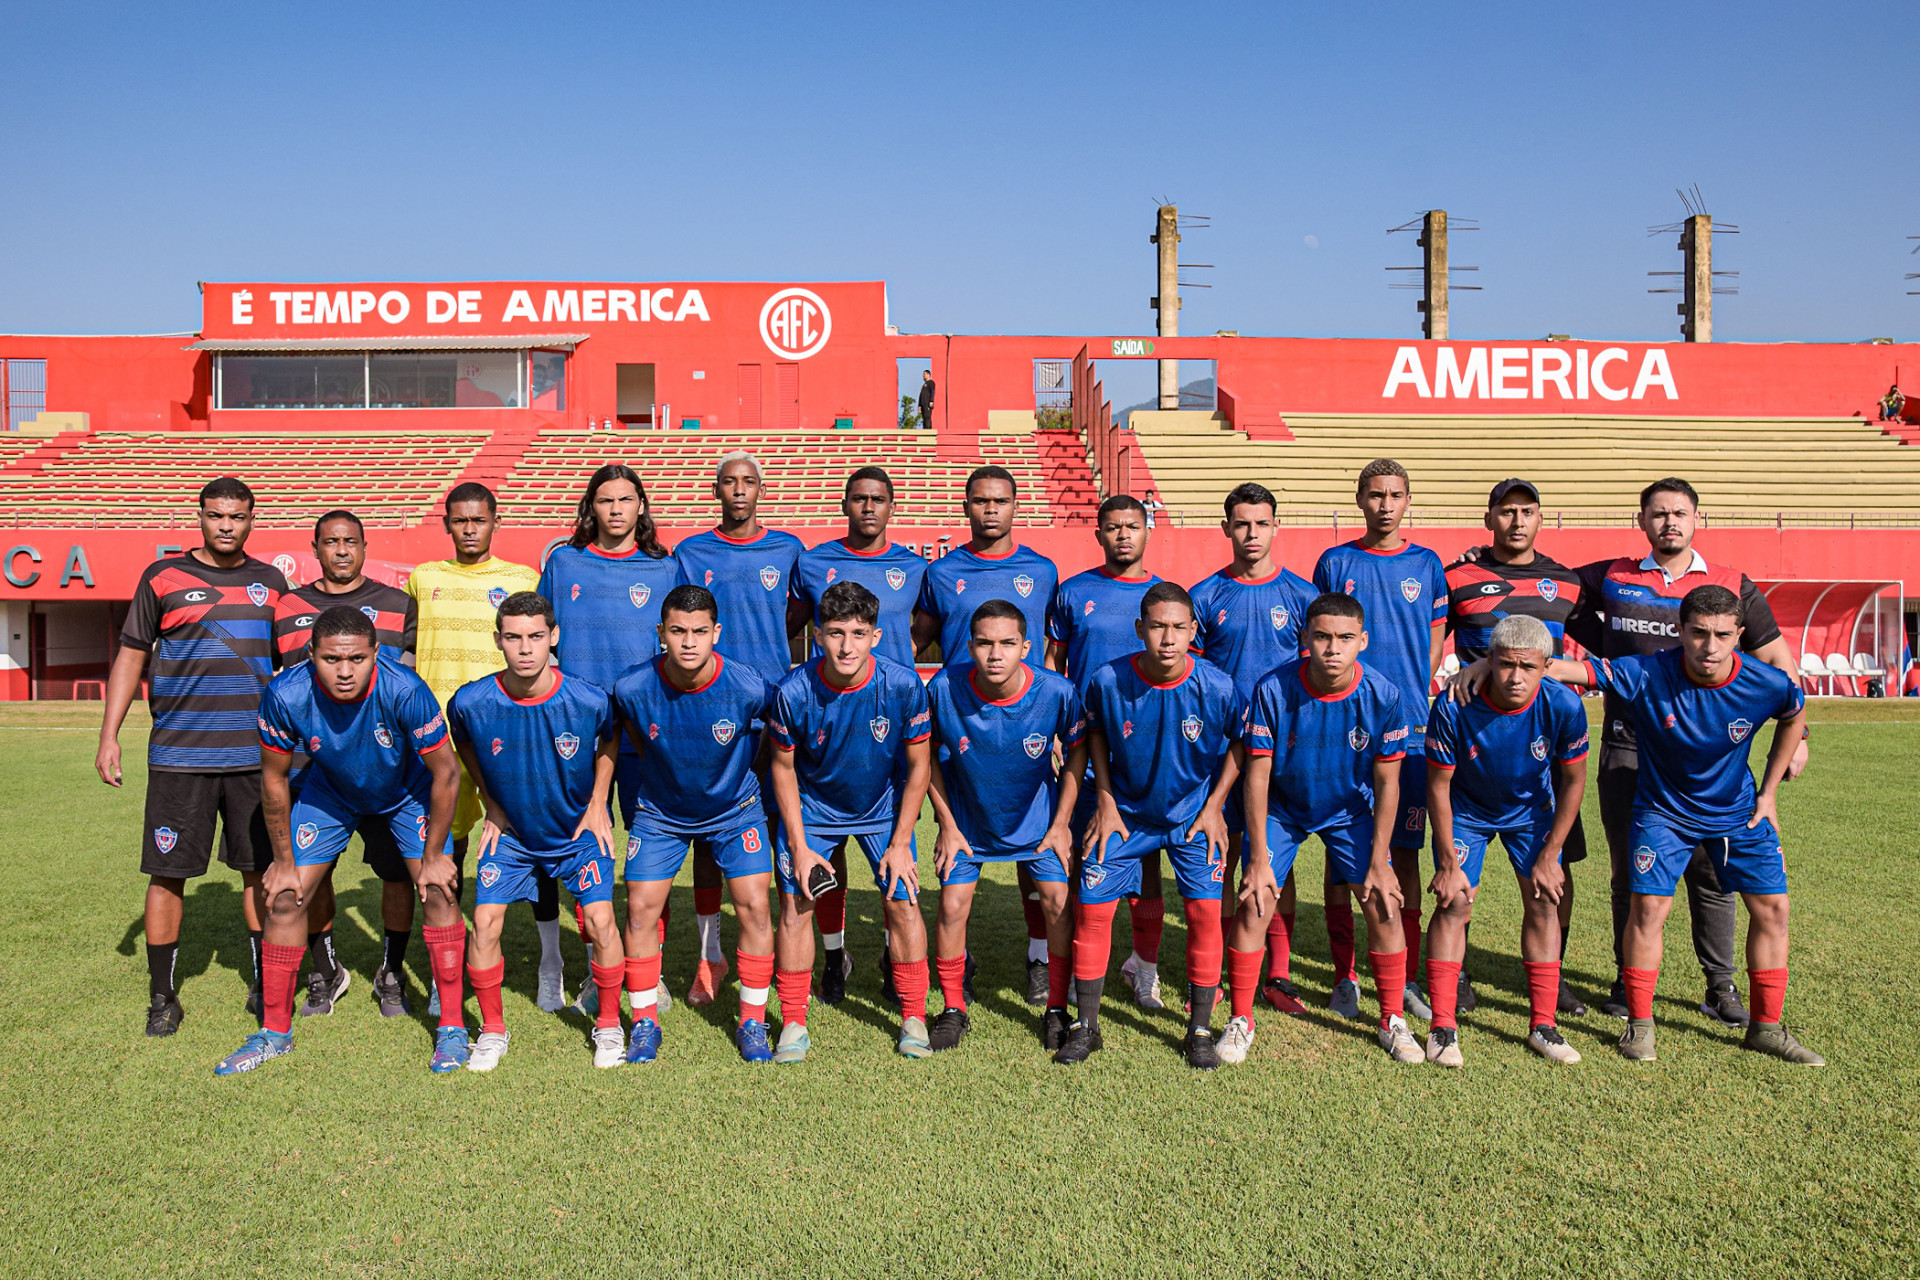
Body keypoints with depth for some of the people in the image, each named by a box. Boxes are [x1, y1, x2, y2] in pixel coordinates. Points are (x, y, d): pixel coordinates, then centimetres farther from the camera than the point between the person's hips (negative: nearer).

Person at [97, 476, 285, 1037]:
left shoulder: (270, 581, 10)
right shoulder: (162, 577, 4)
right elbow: (131, 656, 7)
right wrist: (109, 736, 1)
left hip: (256, 754, 2)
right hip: (178, 754, -2)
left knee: (262, 868, 6)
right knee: (168, 872, 2)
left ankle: (263, 984, 20)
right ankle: (162, 996, 16)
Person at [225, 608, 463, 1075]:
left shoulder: (405, 691, -37)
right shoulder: (286, 695, -31)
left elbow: (446, 774, -23)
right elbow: (273, 777, -12)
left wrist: (434, 857, -15)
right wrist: (283, 859, -6)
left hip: (408, 791, -2)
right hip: (330, 792, 2)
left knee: (439, 893, -12)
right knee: (286, 896, -3)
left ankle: (452, 1028, 2)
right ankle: (275, 1032, 16)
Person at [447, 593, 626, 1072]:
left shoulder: (588, 700, -24)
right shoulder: (471, 702, -21)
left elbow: (610, 739, 0)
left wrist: (597, 804, -2)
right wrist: (491, 807, 2)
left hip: (579, 830, -1)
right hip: (510, 832, 2)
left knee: (600, 919, -11)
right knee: (485, 921, -7)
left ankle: (608, 1025, 11)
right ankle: (492, 1029, 16)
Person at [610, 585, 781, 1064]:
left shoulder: (748, 688, -29)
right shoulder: (633, 688, -25)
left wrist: (750, 770, 4)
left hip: (735, 809, -1)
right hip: (661, 811, 1)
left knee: (754, 907, -6)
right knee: (640, 908, -3)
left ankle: (752, 1021, 10)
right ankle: (645, 1022, 15)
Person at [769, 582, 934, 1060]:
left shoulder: (903, 685, -26)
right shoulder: (793, 692, -26)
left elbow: (919, 765, -12)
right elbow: (783, 766, -9)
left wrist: (900, 842, -10)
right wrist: (799, 847, -10)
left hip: (884, 809, 0)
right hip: (812, 809, 0)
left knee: (904, 903, -4)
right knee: (795, 904, -4)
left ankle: (913, 1018, 14)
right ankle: (794, 1024, 13)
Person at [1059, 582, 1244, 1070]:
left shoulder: (1217, 687, -22)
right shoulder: (1108, 681, -19)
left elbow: (1240, 745, -2)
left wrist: (1213, 806, -5)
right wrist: (1105, 802, -1)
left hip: (1193, 814, -1)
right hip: (1126, 813, 1)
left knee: (1205, 910, -9)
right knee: (1092, 907, -3)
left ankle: (1200, 1029, 10)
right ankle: (1085, 1026, 14)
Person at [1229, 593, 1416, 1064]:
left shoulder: (1382, 695, -23)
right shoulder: (1273, 689, -27)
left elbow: (1387, 782, -12)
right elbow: (1257, 775, -18)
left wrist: (1379, 863, -11)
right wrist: (1259, 860, -17)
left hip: (1351, 810, 1)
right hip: (1281, 809, -1)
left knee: (1383, 905, -7)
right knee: (1253, 902, -11)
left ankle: (1393, 1021, 14)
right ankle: (1240, 1021, 5)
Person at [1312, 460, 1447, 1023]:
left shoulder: (1426, 565, 9)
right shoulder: (1335, 562, 6)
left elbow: (1435, 640, 12)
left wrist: (1415, 700, 1)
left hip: (1409, 726, 1)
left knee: (1405, 852, 5)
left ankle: (1406, 977, 16)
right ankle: (1344, 978, 12)